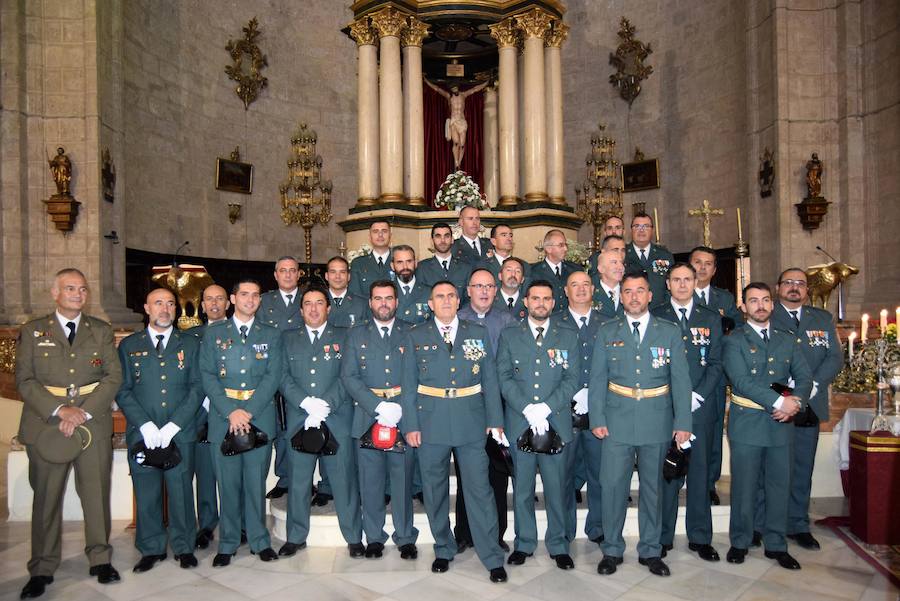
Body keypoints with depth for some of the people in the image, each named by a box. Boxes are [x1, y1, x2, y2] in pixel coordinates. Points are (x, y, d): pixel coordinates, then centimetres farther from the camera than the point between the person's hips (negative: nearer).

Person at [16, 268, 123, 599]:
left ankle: (100, 560, 19)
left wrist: (84, 412, -10)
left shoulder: (102, 331, 9)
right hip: (46, 424, 0)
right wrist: (59, 410, -14)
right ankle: (42, 569, 19)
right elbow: (24, 380, 0)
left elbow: (113, 376, 2)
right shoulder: (32, 331, 7)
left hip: (94, 423, 1)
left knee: (96, 493, 6)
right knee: (46, 498, 6)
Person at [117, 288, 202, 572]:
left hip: (180, 433, -1)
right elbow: (123, 391, 3)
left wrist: (173, 426, -9)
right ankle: (151, 549, 23)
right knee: (146, 493, 6)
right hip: (142, 433, 1)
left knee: (181, 490, 4)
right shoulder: (128, 346, 9)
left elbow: (197, 388, 1)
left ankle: (184, 547, 20)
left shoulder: (190, 344, 7)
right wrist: (146, 426, -10)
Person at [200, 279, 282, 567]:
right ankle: (228, 543, 19)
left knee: (256, 482, 5)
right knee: (228, 484, 5)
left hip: (260, 417, 0)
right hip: (223, 418, 0)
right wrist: (230, 411, -12)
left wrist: (248, 411, -12)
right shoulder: (213, 334, 9)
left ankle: (260, 540, 19)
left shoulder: (271, 335, 9)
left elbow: (273, 377, -1)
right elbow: (207, 376, 0)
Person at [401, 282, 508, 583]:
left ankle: (493, 558, 12)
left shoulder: (478, 333, 7)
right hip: (432, 423, 1)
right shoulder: (416, 336, 4)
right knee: (435, 490, 12)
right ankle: (443, 550, 30)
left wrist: (495, 420, 0)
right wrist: (411, 425, -3)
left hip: (471, 422, 0)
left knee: (479, 489, 0)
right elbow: (409, 384, 3)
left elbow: (490, 379, 6)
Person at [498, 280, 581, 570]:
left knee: (556, 487, 6)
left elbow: (572, 379, -1)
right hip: (519, 423, 0)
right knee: (522, 488, 9)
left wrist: (544, 408, -13)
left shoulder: (569, 336, 7)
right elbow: (505, 378, -1)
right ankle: (524, 543, 25)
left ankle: (558, 545, 24)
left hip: (557, 422, 0)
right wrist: (528, 410, -13)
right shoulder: (509, 336, 7)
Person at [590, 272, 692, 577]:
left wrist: (682, 422, -4)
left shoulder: (669, 332, 4)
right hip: (617, 422, 0)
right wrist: (597, 419, -4)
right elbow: (597, 378, 3)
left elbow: (680, 380, 1)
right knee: (613, 485, 1)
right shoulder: (607, 332, 5)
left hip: (657, 423, 1)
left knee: (653, 487, 11)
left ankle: (650, 550, 26)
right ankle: (612, 550, 18)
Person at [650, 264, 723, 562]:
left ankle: (700, 537, 19)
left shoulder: (711, 319, 11)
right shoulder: (654, 317, 5)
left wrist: (698, 395, -7)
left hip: (701, 406, 2)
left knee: (700, 470, 8)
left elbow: (715, 364, 6)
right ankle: (663, 536, 12)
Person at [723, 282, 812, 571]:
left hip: (781, 424, 4)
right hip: (746, 423, -4)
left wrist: (795, 401, -14)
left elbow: (804, 377, 6)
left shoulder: (788, 341, 13)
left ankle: (776, 544, 24)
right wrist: (779, 401, -20)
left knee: (780, 486, 9)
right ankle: (740, 542, 19)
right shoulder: (734, 341, -2)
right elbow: (741, 381, -13)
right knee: (744, 487, 4)